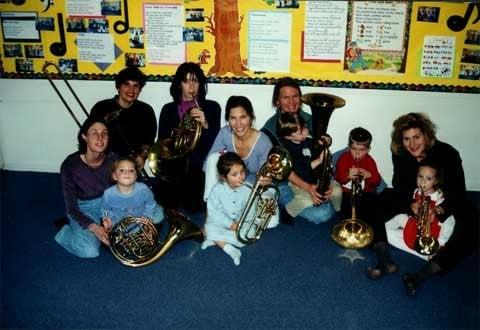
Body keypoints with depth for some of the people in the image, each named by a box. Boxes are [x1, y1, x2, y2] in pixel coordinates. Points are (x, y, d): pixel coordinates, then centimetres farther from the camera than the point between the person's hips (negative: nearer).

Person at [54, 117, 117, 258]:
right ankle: (66, 233, 8)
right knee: (90, 251, -23)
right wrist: (94, 227, -33)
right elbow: (71, 207, -19)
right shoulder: (70, 165, -23)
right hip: (83, 209, -3)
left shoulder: (113, 159, -15)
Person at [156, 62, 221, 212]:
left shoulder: (212, 107, 5)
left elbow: (216, 142, -2)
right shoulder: (168, 109, 12)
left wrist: (205, 125, -19)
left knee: (194, 210, -14)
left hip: (200, 169, -2)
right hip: (173, 168, 2)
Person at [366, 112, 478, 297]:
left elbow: (458, 193, -21)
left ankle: (423, 274, -38)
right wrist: (412, 203, -26)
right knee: (377, 201, -19)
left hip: (445, 205, -3)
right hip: (412, 201, 3)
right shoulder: (399, 154, -12)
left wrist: (440, 209, -40)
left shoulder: (447, 154, -21)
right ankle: (384, 261, -29)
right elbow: (400, 184, -6)